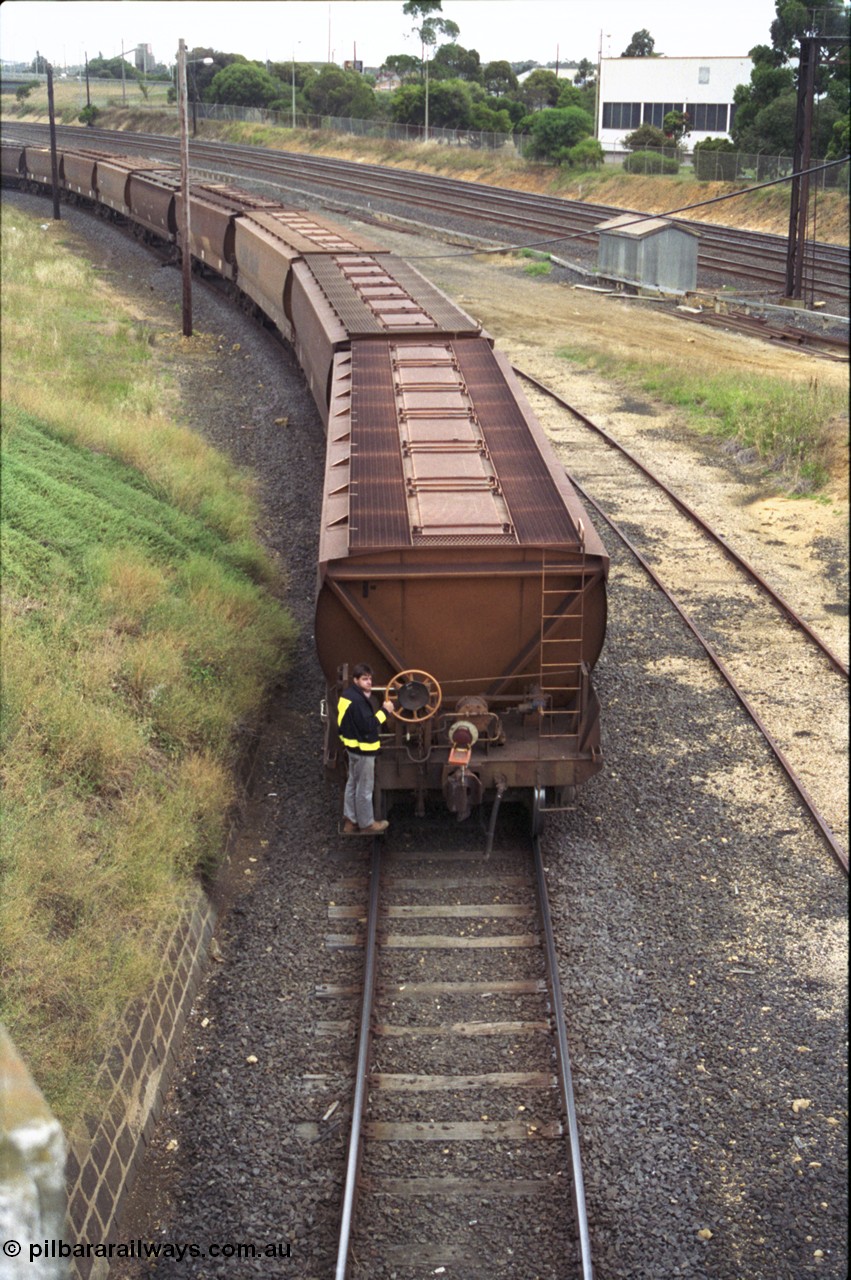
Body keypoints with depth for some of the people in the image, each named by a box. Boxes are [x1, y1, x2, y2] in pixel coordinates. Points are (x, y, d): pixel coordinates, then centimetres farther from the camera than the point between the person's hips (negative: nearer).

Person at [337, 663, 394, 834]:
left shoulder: (348, 694, 5)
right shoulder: (357, 700, -26)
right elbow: (368, 726, -28)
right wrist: (384, 711, -20)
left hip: (353, 745, 10)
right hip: (363, 749, -10)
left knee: (353, 784, 18)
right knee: (364, 788, 4)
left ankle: (350, 821, 28)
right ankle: (366, 824, 16)